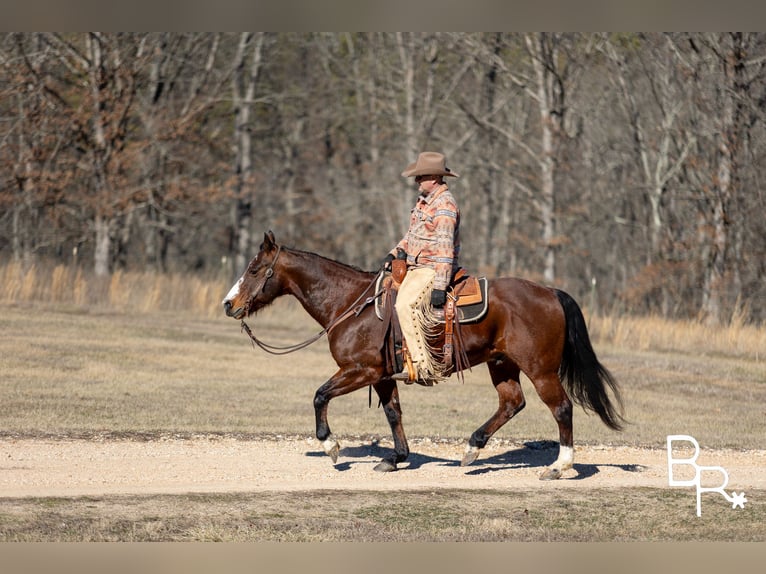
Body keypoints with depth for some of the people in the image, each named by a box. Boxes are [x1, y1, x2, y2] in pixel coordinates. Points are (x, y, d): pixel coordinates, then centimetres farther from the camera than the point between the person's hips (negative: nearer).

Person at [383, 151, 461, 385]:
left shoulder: (445, 206, -18)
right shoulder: (424, 200, 14)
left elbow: (445, 248, -23)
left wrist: (440, 286, -28)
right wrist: (397, 252, 10)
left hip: (431, 270, -11)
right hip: (415, 267, 11)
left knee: (405, 304, -29)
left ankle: (423, 367, -31)